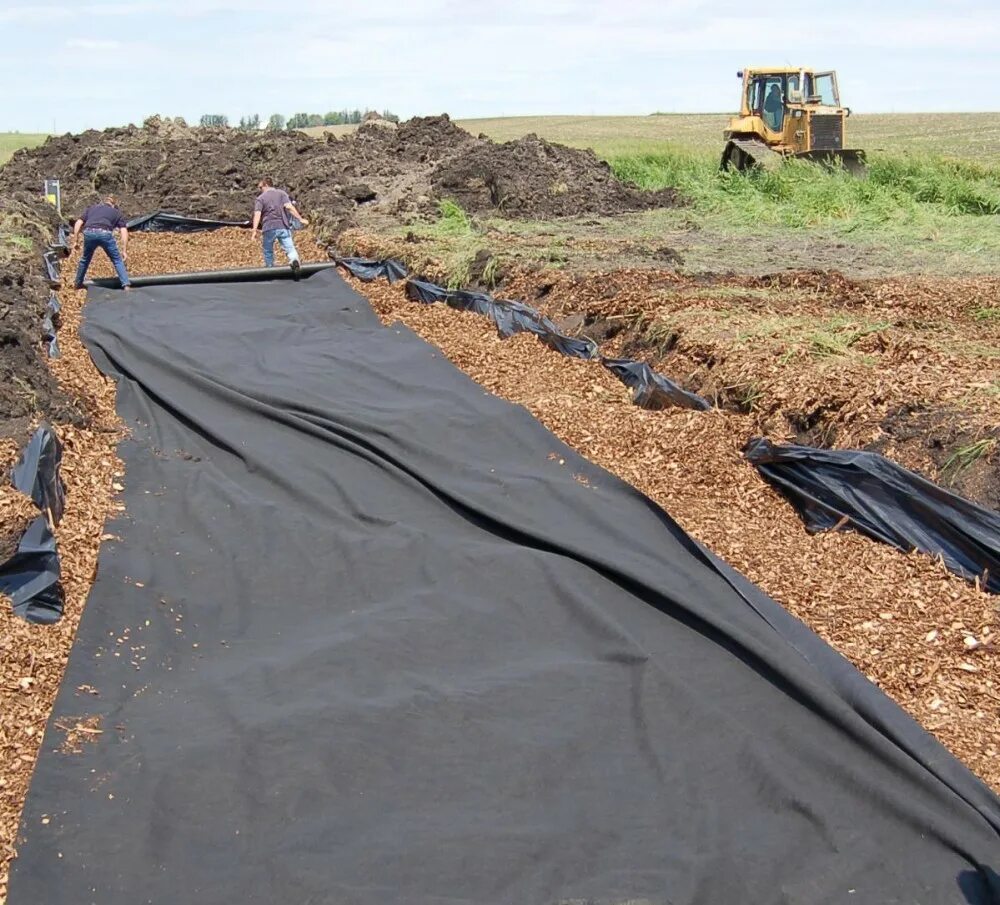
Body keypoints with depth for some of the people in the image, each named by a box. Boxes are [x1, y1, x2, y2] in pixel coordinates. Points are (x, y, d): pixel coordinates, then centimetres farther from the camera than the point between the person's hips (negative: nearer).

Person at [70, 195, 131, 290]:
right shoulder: (116, 212, 27)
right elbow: (124, 231, 12)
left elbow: (78, 223, 20)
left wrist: (74, 241, 20)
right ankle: (126, 285, 5)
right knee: (117, 260, 15)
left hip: (89, 232, 3)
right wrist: (124, 250, 8)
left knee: (85, 259, 27)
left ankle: (78, 284, 40)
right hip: (105, 233, -3)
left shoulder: (91, 208, 33)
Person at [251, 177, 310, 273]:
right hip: (283, 227, 1)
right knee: (289, 248, -5)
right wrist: (300, 219, -6)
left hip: (269, 228, -1)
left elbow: (257, 214, -7)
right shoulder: (282, 193, 10)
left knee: (268, 252, 17)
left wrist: (254, 230, -14)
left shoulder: (260, 198, 6)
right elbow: (289, 207, -5)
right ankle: (294, 261, -36)